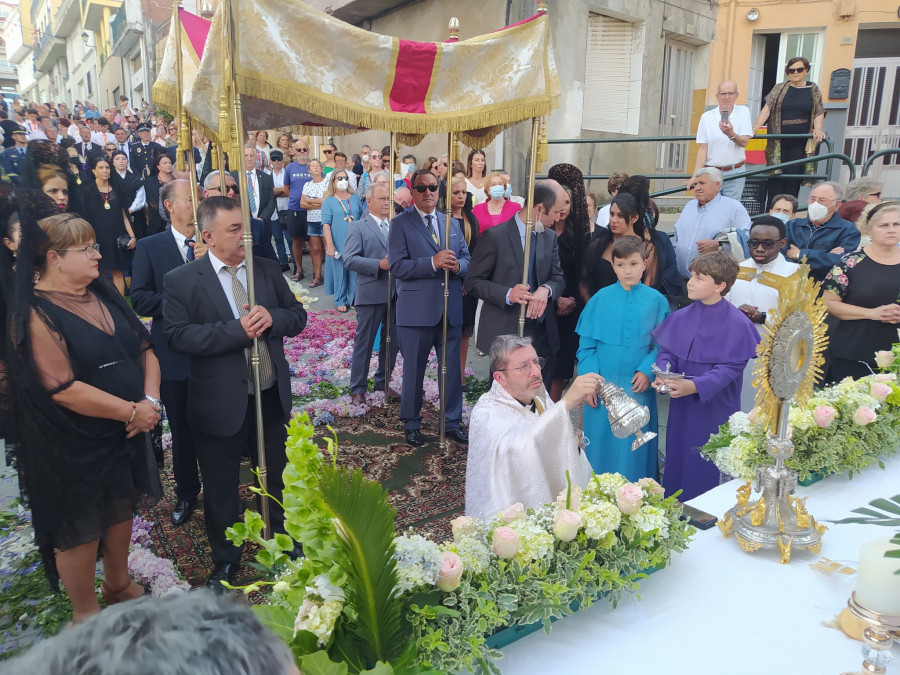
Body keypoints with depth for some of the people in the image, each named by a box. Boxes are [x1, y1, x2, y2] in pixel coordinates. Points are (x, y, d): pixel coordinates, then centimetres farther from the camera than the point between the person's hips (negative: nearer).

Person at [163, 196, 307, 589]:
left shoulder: (267, 269, 3)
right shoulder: (181, 281, -8)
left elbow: (298, 316, 4)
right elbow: (177, 336, -18)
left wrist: (272, 318, -17)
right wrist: (237, 330, -26)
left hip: (272, 399, 3)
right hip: (221, 405, -3)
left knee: (280, 482, 20)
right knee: (221, 493, 15)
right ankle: (225, 563, 37)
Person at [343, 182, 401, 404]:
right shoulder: (358, 227, -3)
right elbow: (350, 260, -12)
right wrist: (380, 264, -20)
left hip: (396, 293, 5)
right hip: (371, 293, -5)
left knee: (392, 342, 13)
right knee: (364, 343, 4)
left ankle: (383, 382, 29)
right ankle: (358, 389, 15)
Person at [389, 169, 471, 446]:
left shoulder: (452, 223, 14)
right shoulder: (401, 224, -3)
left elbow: (467, 258, 12)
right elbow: (397, 267, -13)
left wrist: (458, 266, -12)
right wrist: (433, 263, -24)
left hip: (451, 310, 4)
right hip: (417, 311, -4)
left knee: (452, 369, 11)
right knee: (413, 370, 9)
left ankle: (452, 423, 26)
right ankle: (411, 423, 26)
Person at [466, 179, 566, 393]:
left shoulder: (550, 238, 10)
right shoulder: (495, 236, -9)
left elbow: (558, 277, 8)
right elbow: (473, 281, -7)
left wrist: (546, 289, -16)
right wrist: (507, 294, -24)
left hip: (543, 335, 5)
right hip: (506, 334, -5)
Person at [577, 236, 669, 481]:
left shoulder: (656, 300, 0)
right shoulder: (600, 298, -1)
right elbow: (586, 344, -1)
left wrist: (648, 371, -15)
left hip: (639, 387, 0)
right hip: (603, 386, 0)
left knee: (635, 447, 9)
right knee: (602, 444, 9)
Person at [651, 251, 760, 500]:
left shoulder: (737, 323, -14)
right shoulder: (681, 317, 1)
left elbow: (731, 368, -18)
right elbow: (666, 351, 4)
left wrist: (695, 386, -30)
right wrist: (663, 373, -18)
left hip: (714, 411, -5)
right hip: (681, 409, 5)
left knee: (706, 474, 5)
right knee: (677, 462, 16)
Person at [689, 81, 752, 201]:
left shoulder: (743, 112, 1)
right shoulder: (707, 117, 0)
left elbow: (744, 142, -7)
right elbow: (702, 149, -2)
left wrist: (731, 134, -29)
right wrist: (695, 176, -10)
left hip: (734, 174, 0)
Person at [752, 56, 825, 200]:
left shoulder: (813, 89, 10)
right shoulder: (779, 88, 8)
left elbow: (819, 112, 7)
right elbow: (767, 109, -2)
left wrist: (818, 129, -12)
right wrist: (754, 129, -14)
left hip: (800, 144, 0)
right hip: (778, 142, 0)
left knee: (793, 178, -2)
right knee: (775, 178, -6)